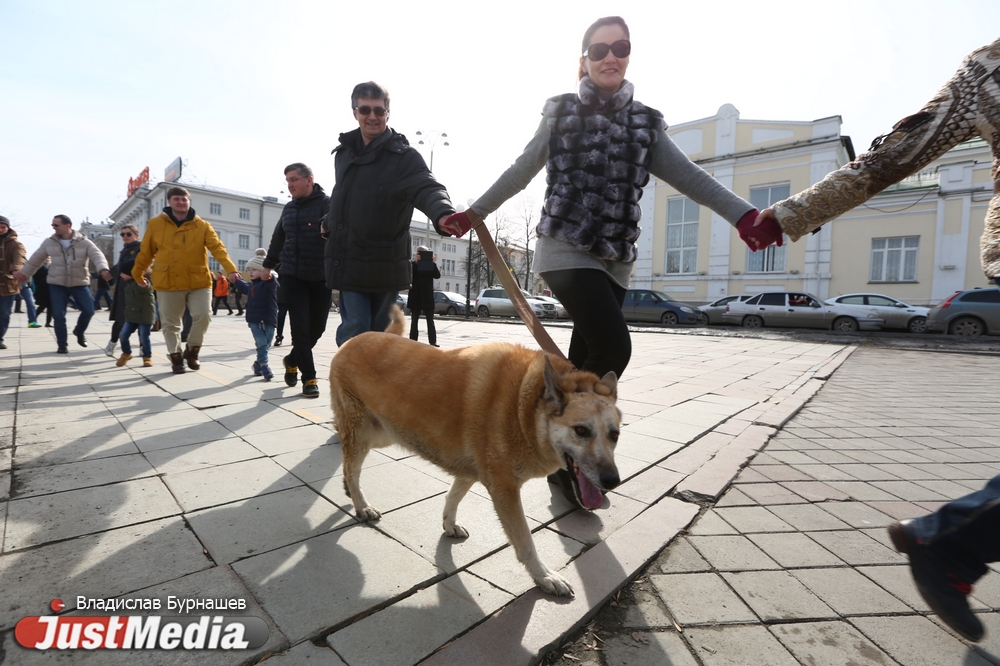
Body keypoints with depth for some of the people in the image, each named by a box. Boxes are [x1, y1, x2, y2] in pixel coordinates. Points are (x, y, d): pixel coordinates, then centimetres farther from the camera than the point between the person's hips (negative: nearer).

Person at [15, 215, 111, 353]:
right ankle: (62, 345, 11)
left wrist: (103, 269, -44)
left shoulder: (84, 242, -8)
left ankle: (79, 332, 22)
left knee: (89, 310, -8)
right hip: (57, 284, 2)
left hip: (80, 283, -2)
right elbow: (35, 259, 14)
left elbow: (97, 256, -24)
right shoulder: (49, 242, 1)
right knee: (59, 316, -1)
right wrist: (25, 273, 20)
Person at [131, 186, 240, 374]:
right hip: (167, 283, 1)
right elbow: (146, 252, 11)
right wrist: (137, 274, 19)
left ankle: (191, 351, 15)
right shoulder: (155, 224, 3)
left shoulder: (202, 226, -1)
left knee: (203, 315, -9)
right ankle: (176, 357, 22)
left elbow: (217, 248, -15)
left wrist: (231, 269, -30)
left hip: (198, 281, -1)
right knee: (170, 323, 6)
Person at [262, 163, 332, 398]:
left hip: (321, 277, -3)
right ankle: (309, 377, 5)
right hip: (293, 276, 3)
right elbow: (278, 239, 23)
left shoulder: (327, 204, -4)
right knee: (300, 326, -5)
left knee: (317, 326, 7)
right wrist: (268, 265, 30)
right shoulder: (289, 208, 11)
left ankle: (292, 360, 35)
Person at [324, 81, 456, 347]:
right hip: (349, 258, 3)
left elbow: (427, 188, -27)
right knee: (355, 328, -4)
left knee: (381, 331, 9)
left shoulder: (403, 156, -7)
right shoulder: (344, 152, 10)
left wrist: (443, 214, -47)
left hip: (386, 262, -3)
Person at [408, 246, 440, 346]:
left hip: (428, 297, 0)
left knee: (430, 321, 0)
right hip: (416, 297, 0)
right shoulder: (413, 264, 4)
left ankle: (433, 343, -1)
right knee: (414, 321, 5)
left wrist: (433, 263, -16)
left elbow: (437, 275, -7)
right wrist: (416, 262, -19)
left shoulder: (431, 265, 6)